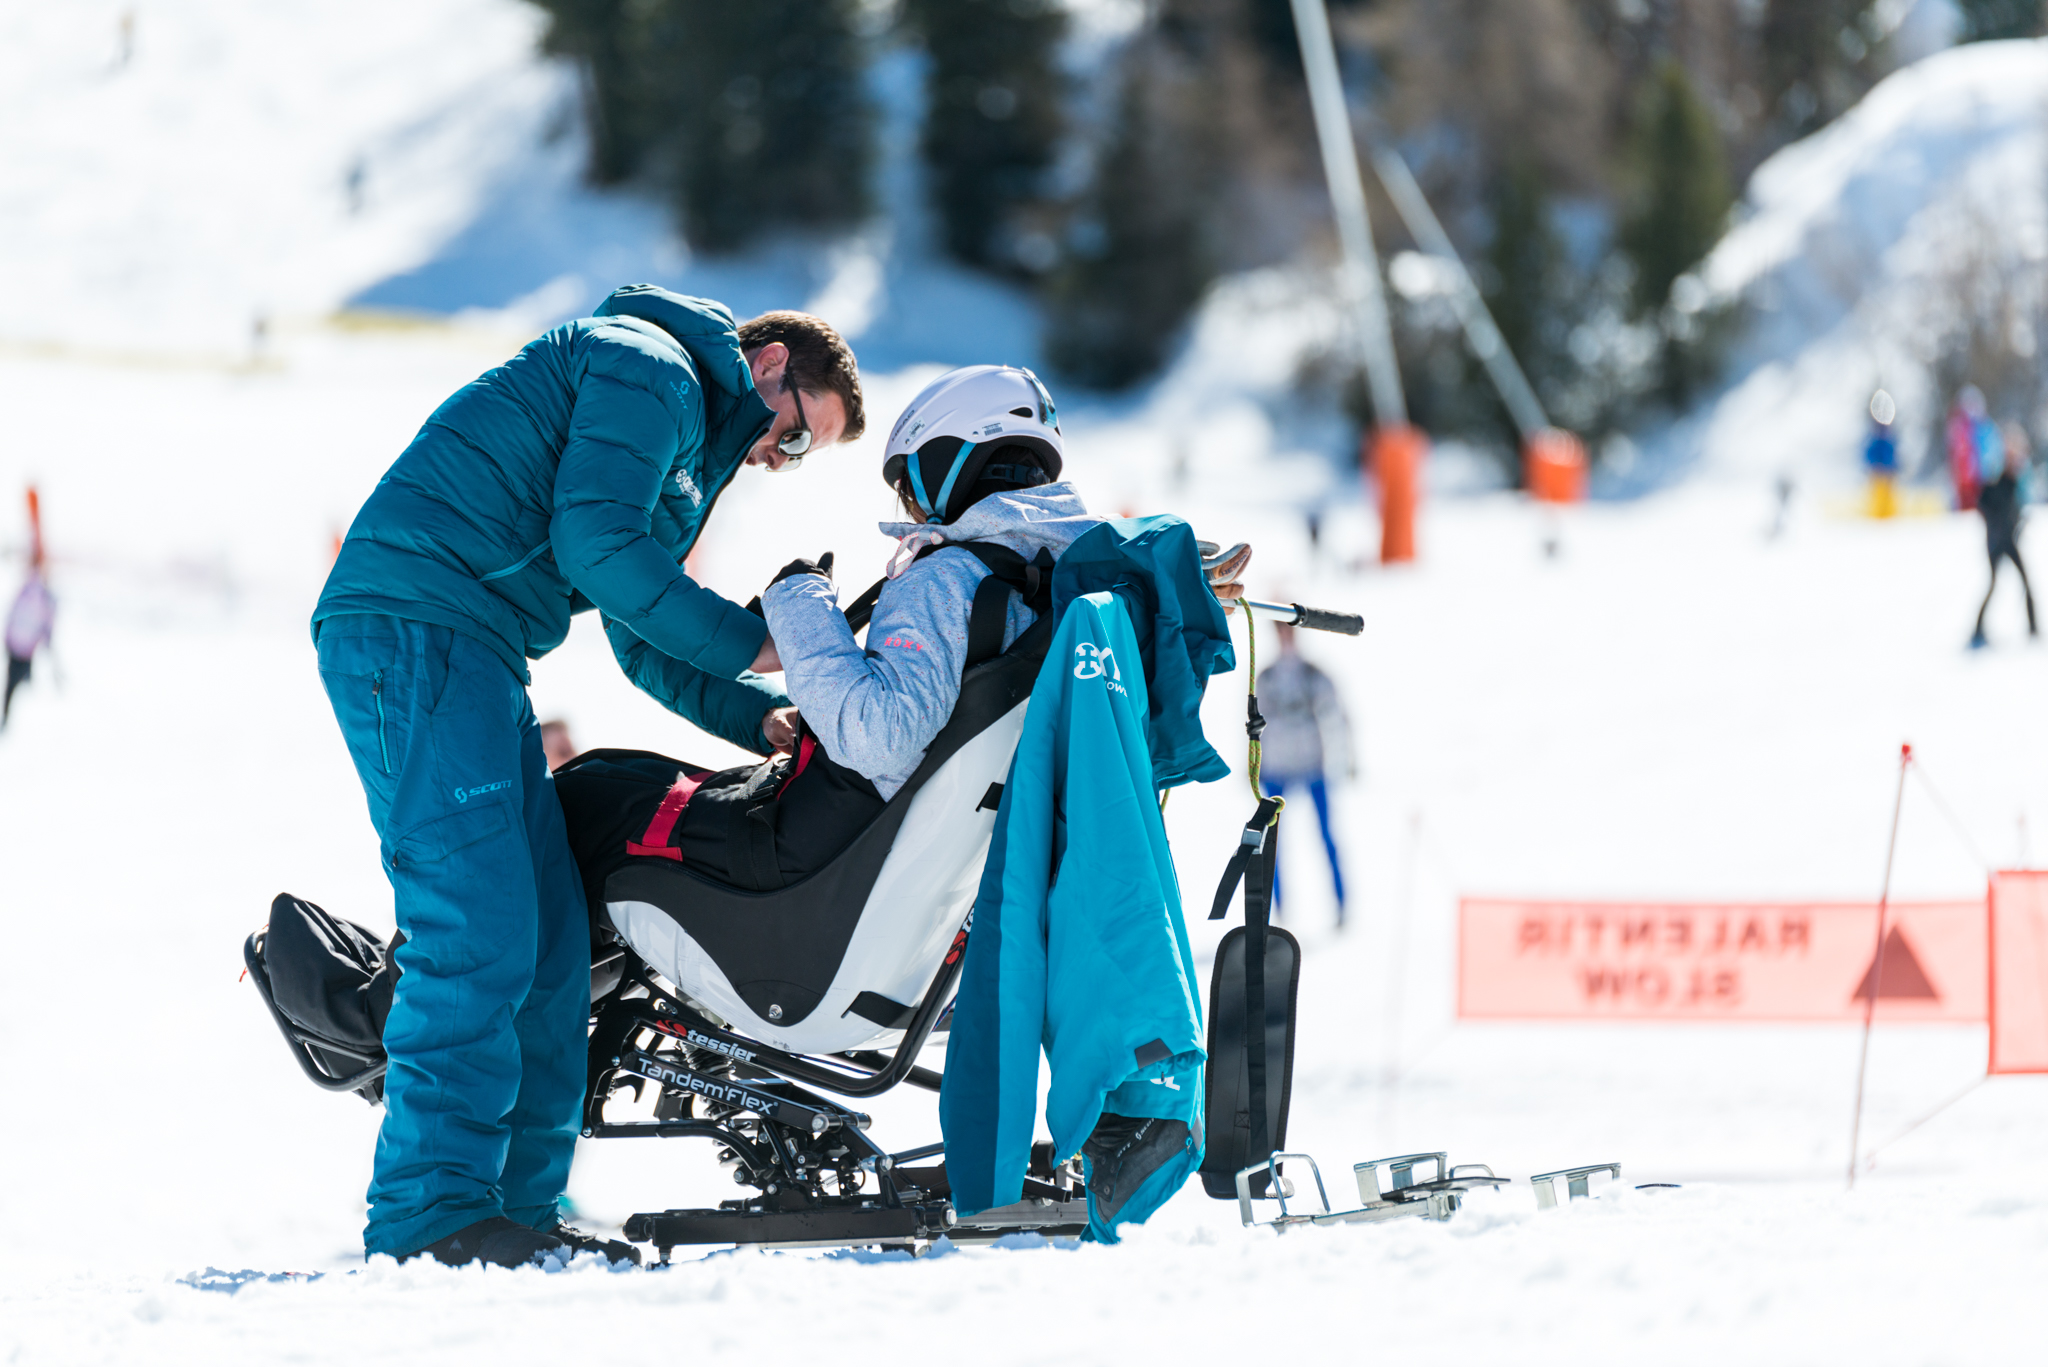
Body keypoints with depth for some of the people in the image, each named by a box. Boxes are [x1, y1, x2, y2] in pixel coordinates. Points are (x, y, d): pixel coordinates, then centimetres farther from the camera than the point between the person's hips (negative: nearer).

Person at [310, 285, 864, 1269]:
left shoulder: (688, 443, 30)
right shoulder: (652, 371, -3)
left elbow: (643, 644, 33)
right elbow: (595, 542, -15)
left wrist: (761, 716, 18)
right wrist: (749, 642, -8)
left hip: (469, 655, 11)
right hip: (413, 625, -11)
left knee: (548, 939, 6)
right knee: (480, 925, -15)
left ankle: (519, 1205, 8)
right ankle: (434, 1209, -16)